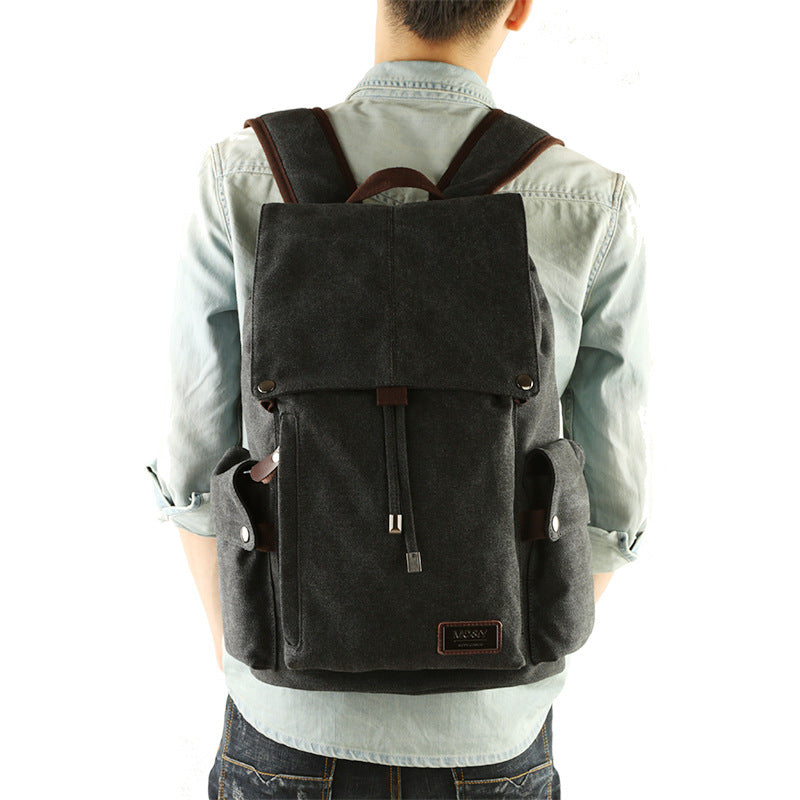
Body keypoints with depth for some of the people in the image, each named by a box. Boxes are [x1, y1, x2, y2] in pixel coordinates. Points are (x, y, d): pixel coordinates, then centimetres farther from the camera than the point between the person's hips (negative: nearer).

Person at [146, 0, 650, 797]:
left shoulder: (240, 185, -15)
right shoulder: (594, 210, -15)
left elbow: (201, 469, -8)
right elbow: (605, 504, -8)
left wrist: (234, 657, 11)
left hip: (296, 723, 0)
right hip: (487, 731, 1)